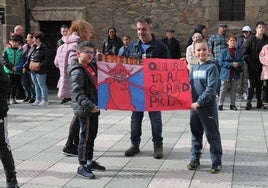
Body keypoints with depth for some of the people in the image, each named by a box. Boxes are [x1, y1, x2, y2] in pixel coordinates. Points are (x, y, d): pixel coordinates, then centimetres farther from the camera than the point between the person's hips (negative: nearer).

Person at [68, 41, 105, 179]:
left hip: (93, 108, 9)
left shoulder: (91, 67, 11)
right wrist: (89, 106, -31)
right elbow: (77, 92, -25)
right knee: (86, 137, -4)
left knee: (92, 135, 18)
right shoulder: (78, 71, -16)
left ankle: (89, 162, 31)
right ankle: (82, 167, 5)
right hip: (85, 110, -9)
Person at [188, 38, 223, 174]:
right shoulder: (194, 67, 8)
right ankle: (195, 159, 28)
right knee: (195, 133, 15)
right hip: (194, 106, 6)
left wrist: (199, 102, -22)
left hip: (208, 107, -6)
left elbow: (211, 89, -19)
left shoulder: (211, 67, -11)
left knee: (212, 135, 2)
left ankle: (216, 162, 13)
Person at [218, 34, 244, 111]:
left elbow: (242, 62, 9)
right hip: (226, 74, -3)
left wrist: (238, 64, -15)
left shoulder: (238, 52, 7)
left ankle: (232, 104, 21)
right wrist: (231, 64, -17)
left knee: (234, 90, 11)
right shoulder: (224, 52, -4)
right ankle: (220, 104, 11)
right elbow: (221, 63, -10)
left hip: (235, 75, 4)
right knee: (223, 90, 2)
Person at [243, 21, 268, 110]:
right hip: (253, 67, -3)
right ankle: (248, 102, 5)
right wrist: (250, 63, -13)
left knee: (260, 84, 10)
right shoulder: (251, 40, -5)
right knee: (251, 85, -2)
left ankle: (259, 102, 18)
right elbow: (245, 53, -7)